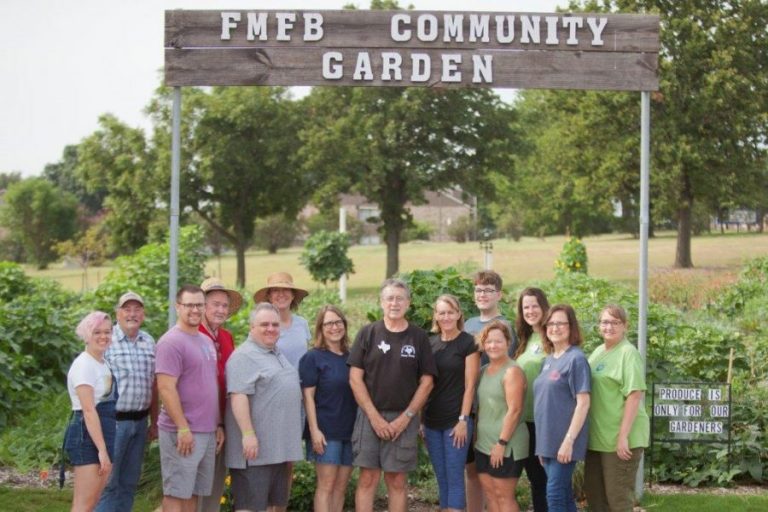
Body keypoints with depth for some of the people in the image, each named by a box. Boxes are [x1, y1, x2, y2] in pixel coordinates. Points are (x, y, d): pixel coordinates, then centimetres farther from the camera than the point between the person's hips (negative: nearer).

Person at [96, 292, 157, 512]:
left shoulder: (149, 341, 11)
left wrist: (154, 422, 16)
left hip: (140, 421, 6)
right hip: (114, 420, -6)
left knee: (129, 483, 12)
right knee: (108, 482, -3)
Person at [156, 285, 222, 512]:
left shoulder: (207, 341, 15)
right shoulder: (171, 342, -11)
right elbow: (166, 388, -17)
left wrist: (218, 424, 16)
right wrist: (183, 428, -20)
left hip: (208, 431, 8)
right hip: (183, 432, -8)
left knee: (193, 492, 12)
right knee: (176, 493, -2)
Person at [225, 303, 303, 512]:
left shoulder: (278, 354, 18)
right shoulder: (244, 356, -12)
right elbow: (238, 397, -20)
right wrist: (248, 434, -26)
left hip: (279, 446, 9)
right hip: (256, 446, -9)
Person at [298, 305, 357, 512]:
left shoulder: (351, 357, 12)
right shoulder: (313, 358, -4)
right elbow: (308, 396, -8)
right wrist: (314, 429, -17)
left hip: (350, 430, 6)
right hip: (326, 431, -5)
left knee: (341, 486, 7)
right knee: (326, 485, -7)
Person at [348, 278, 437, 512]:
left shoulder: (418, 337, 4)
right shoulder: (368, 333, 2)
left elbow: (426, 382, 3)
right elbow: (355, 378, -1)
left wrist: (405, 417, -6)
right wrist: (374, 416, -8)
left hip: (403, 419, 0)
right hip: (370, 416, 0)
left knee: (397, 481, 5)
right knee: (367, 479, -1)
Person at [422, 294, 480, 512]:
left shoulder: (468, 343, -5)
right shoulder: (430, 343, 9)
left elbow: (470, 385, -8)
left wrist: (463, 420, -12)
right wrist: (420, 419, 8)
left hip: (456, 420, -5)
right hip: (432, 422, 5)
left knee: (454, 478, -4)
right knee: (442, 479, 9)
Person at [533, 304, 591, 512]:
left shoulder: (576, 359, -10)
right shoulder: (548, 359, 13)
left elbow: (583, 403, -15)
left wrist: (569, 440, -20)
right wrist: (542, 442, 15)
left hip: (564, 441, -7)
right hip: (547, 440, 7)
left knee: (555, 494, -7)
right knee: (564, 495, 12)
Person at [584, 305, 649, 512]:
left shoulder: (628, 353, -11)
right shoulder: (598, 352, 12)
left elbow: (635, 396, -18)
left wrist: (623, 436, -22)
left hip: (619, 438, -8)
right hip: (597, 436, 8)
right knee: (593, 491, 16)